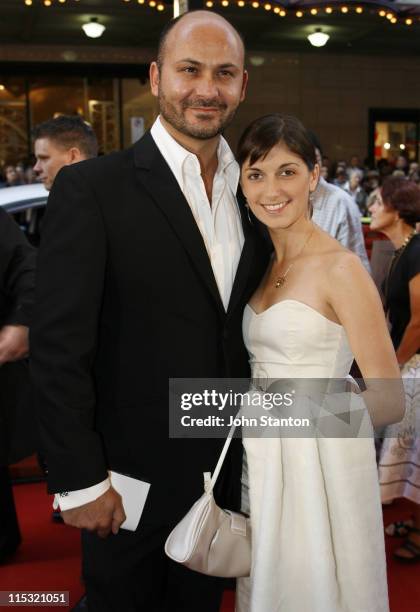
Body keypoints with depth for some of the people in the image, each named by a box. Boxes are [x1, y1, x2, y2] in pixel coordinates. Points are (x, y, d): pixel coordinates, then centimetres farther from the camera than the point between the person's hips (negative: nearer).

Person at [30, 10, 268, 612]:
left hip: (227, 472, 5)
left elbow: (247, 329, 9)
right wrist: (79, 481, -16)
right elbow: (58, 347, -16)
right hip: (131, 475, -5)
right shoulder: (90, 189, -15)